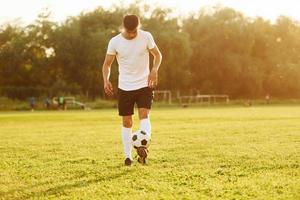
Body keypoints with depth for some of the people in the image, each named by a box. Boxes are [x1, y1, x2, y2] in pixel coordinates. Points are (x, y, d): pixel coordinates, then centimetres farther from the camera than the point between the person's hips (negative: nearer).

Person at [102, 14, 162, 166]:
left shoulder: (146, 37, -8)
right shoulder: (114, 42, -8)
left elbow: (157, 54, 5)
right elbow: (107, 64, 1)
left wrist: (154, 70, -15)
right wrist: (106, 80, -18)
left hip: (144, 85, -1)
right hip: (124, 87, 1)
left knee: (144, 115, -20)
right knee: (126, 121, 4)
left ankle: (142, 147, -36)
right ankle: (128, 156, 12)